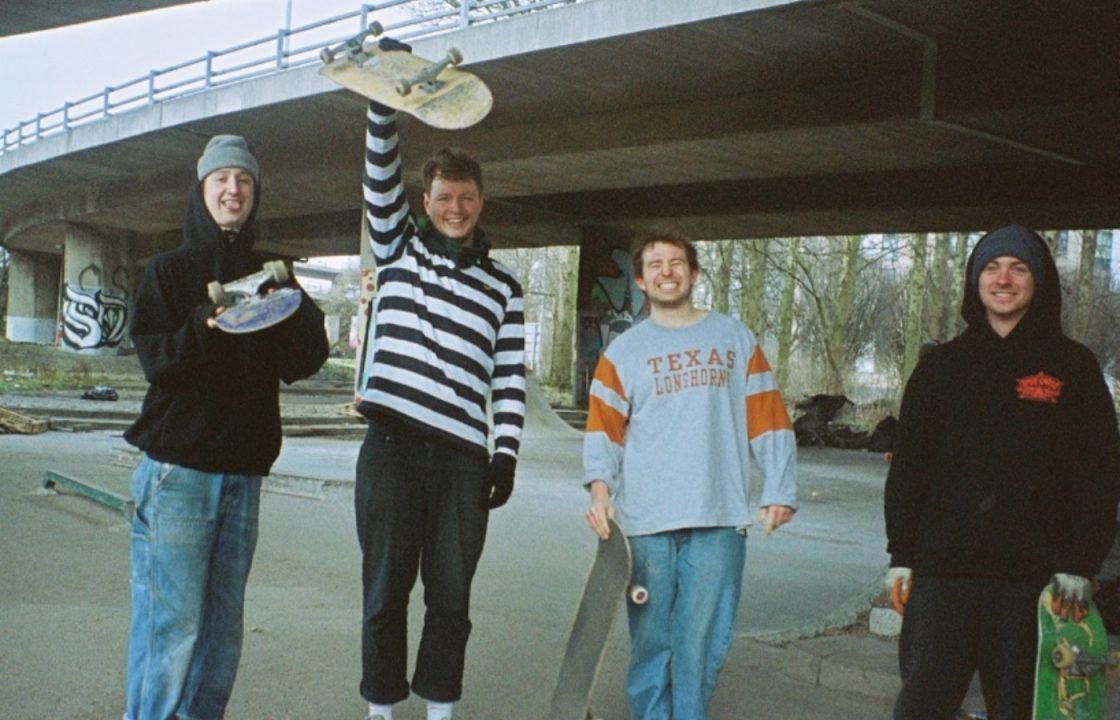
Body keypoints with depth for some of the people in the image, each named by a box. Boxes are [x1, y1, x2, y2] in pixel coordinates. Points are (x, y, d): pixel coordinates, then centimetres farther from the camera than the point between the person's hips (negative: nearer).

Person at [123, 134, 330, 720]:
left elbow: (301, 366, 4)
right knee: (172, 623, -8)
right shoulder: (170, 270, 4)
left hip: (243, 472, 4)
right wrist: (203, 327, -26)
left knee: (223, 626, 7)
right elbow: (153, 358, -8)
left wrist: (297, 312, -15)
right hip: (177, 468, -4)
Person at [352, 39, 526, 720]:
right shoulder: (399, 248, 11)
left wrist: (506, 454, 0)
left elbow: (510, 375, 8)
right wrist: (386, 98, -16)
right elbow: (381, 176, -3)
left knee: (451, 596, 8)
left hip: (463, 454, 1)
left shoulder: (502, 284, 11)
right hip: (391, 443, -1)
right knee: (386, 590, 6)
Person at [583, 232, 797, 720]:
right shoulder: (623, 351, 11)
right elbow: (603, 426, 2)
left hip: (720, 519, 0)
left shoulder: (736, 340, 13)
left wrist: (780, 491, 3)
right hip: (645, 522, 0)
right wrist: (600, 488, -14)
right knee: (651, 640, 3)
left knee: (703, 641, 1)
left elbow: (766, 418, 10)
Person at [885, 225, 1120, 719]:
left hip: (1030, 572, -1)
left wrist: (1079, 564, -5)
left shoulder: (1073, 367, 6)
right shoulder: (941, 365, 11)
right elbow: (908, 465, 10)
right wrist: (901, 554, 4)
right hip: (941, 568, 1)